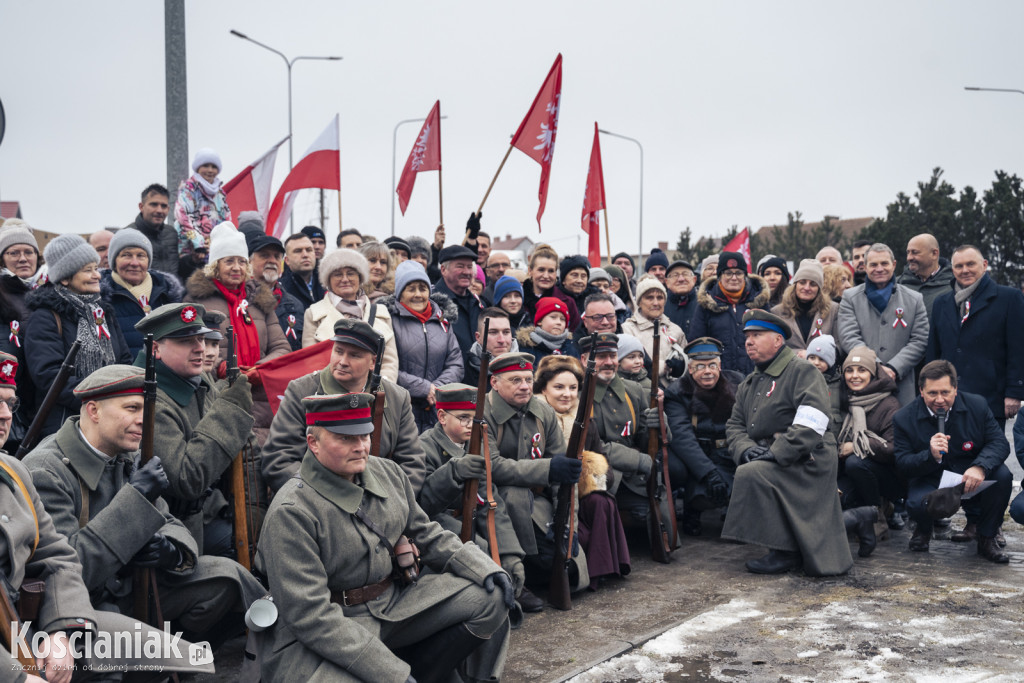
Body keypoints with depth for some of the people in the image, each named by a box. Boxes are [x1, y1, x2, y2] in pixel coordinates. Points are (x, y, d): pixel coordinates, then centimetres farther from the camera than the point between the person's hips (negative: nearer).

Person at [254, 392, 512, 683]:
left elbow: (427, 535, 15)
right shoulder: (290, 513, -20)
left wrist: (482, 569, -3)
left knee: (490, 598, -1)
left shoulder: (388, 473, 3)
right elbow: (311, 614, -24)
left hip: (393, 603, 8)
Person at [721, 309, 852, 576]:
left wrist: (777, 452, -23)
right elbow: (735, 425, 16)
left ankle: (785, 551, -18)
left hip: (807, 462, -9)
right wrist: (746, 449, -7)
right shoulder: (749, 384, 22)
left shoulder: (802, 371, -5)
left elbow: (811, 423, -18)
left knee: (750, 474, -27)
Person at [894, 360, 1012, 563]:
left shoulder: (977, 405, -6)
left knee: (1002, 476, -28)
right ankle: (924, 529, 10)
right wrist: (931, 456, -33)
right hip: (930, 481, -2)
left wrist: (980, 467, -32)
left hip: (973, 481, 2)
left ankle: (986, 537, -3)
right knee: (917, 504, -34)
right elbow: (902, 464, -11)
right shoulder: (904, 418, -10)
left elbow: (999, 443, -10)